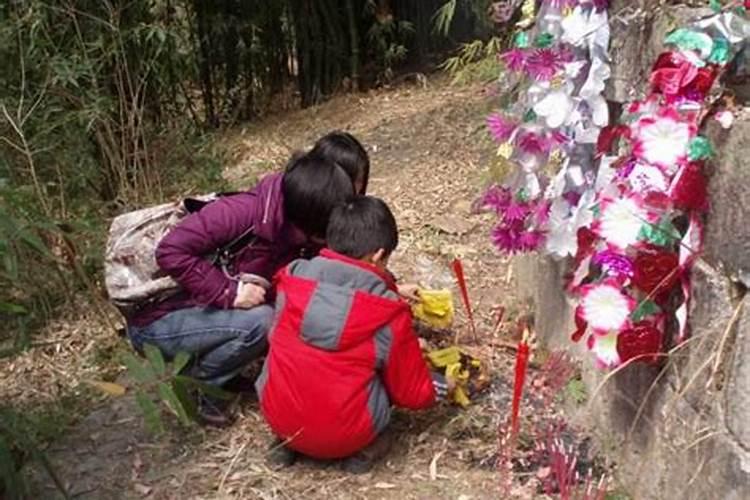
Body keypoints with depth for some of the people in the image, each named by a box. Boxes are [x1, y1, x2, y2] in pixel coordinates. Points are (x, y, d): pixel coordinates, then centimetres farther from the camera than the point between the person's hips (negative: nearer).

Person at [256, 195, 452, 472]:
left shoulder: (291, 280, -5)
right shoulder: (389, 315, -14)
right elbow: (414, 393, -3)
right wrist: (444, 386, 21)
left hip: (277, 416, 3)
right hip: (346, 436, -3)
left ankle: (286, 440, 15)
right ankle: (361, 446, 5)